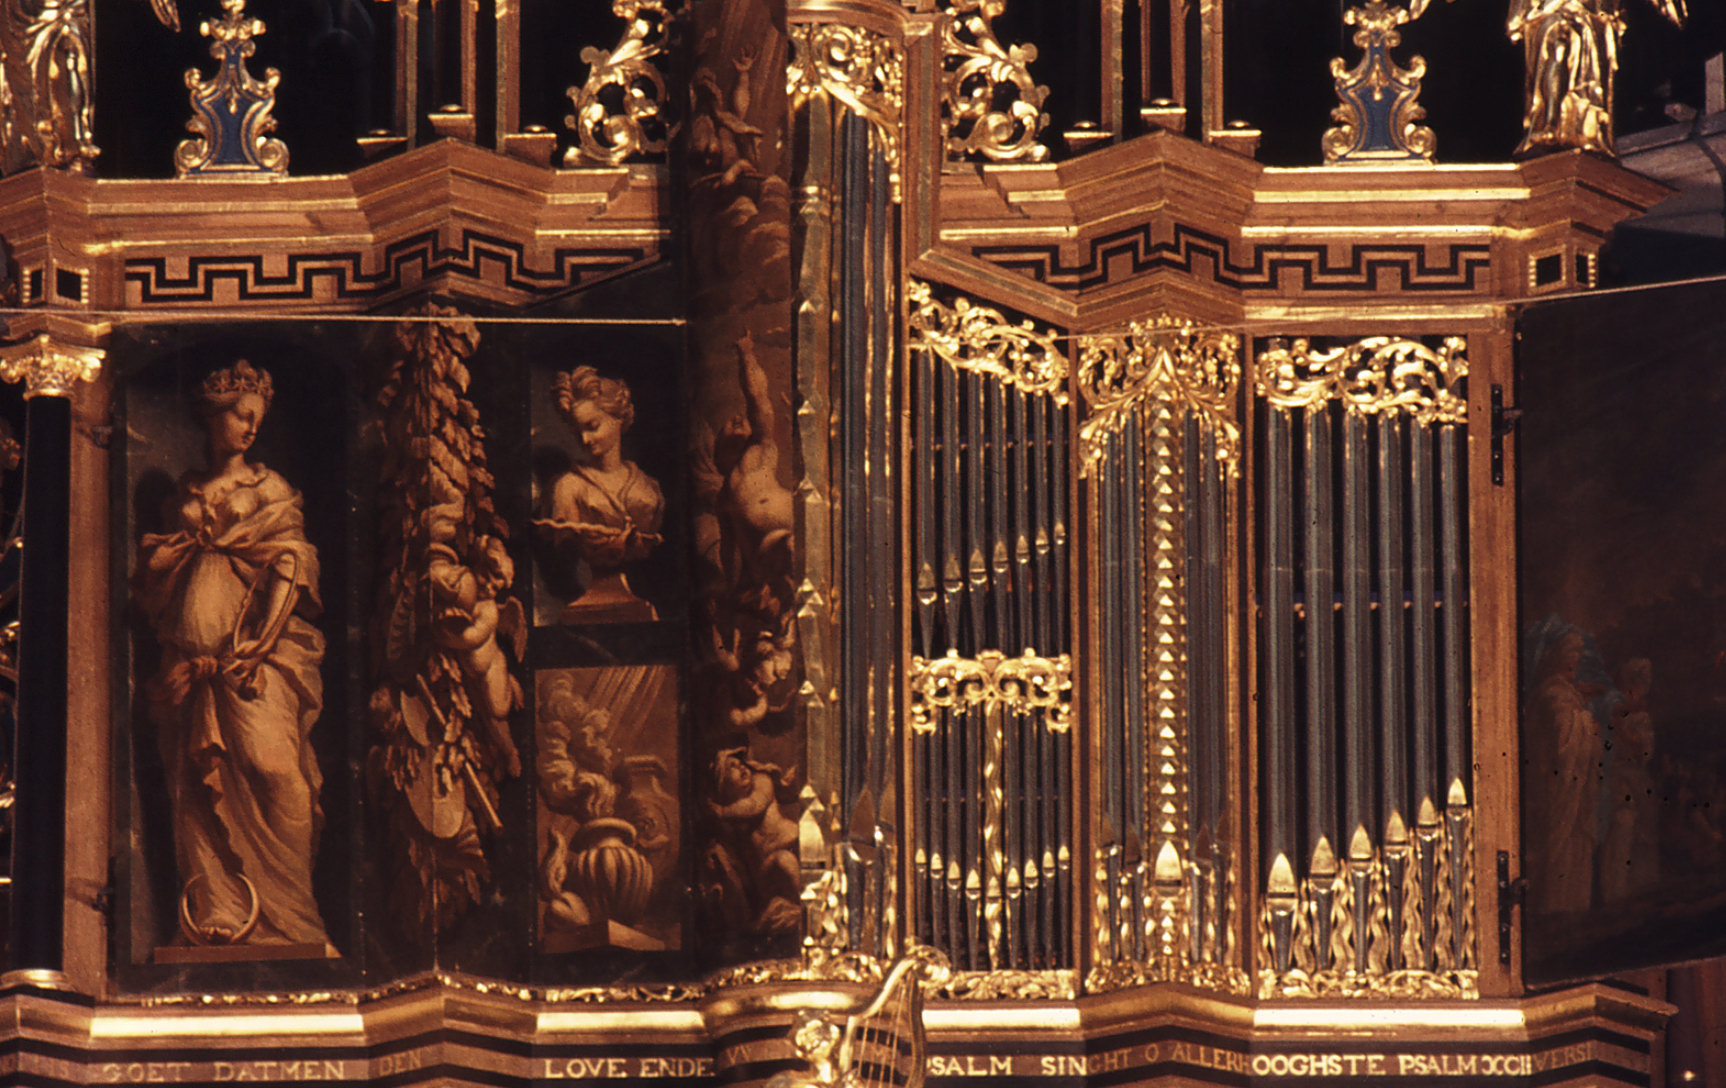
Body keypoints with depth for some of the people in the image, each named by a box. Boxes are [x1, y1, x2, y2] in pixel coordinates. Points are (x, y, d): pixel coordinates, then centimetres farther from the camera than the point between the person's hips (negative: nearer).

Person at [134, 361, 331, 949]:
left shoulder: (271, 491, 9)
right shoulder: (187, 492, 17)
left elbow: (289, 571, 0)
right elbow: (161, 571, 18)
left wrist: (258, 646, -12)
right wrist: (174, 646, 3)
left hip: (255, 657, -3)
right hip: (192, 655, 3)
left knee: (272, 767, -18)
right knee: (200, 780, -4)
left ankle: (283, 916, -15)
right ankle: (217, 919, -4)